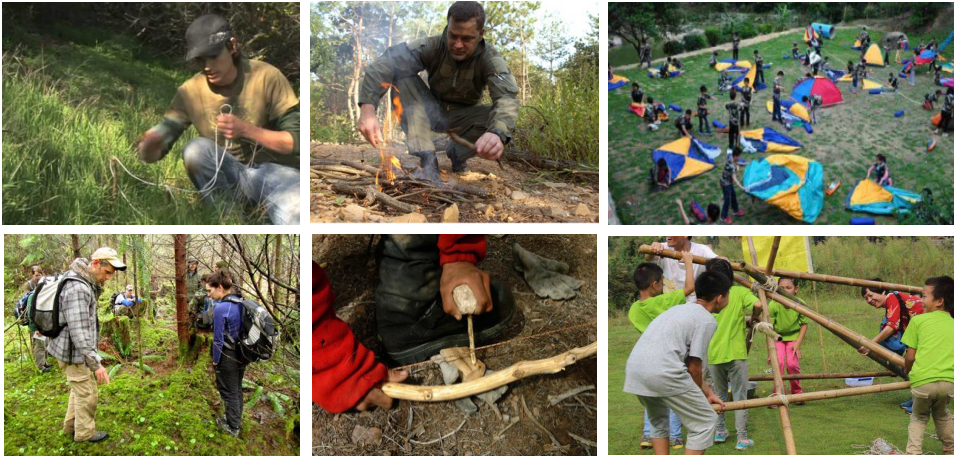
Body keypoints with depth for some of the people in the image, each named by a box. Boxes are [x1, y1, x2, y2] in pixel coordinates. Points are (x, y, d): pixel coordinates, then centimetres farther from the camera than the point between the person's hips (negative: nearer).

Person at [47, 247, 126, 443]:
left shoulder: (86, 282, 4)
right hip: (73, 352, -10)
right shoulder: (77, 289, -28)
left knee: (79, 389, 23)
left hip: (71, 348, 10)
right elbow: (79, 331, -31)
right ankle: (85, 432, 19)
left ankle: (71, 426, 36)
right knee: (87, 393, 5)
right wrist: (95, 363, -30)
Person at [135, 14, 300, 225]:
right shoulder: (190, 91, -5)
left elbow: (296, 140, -13)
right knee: (195, 149, -28)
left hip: (276, 170, -4)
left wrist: (246, 130, -26)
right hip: (230, 176, 4)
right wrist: (149, 145, -32)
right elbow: (155, 151, -6)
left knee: (294, 221, -36)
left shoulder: (267, 77, -14)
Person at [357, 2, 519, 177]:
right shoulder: (432, 46, -24)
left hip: (464, 116, -1)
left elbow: (506, 97, -40)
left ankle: (456, 151, 0)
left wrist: (498, 133, -62)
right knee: (403, 75, -26)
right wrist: (367, 109, -50)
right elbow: (387, 63, -34)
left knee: (501, 120, -32)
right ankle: (425, 158, -29)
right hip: (434, 111, 1)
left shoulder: (490, 57, -24)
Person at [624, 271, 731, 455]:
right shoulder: (707, 320, 3)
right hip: (662, 373, -9)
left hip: (633, 367, 9)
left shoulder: (682, 309, 30)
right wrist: (699, 396, 20)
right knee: (705, 422, 6)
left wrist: (708, 393, 39)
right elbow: (694, 367, 2)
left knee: (657, 418, 33)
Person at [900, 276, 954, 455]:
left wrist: (906, 369, 27)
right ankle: (949, 450, 35)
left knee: (919, 417, 22)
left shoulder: (918, 320, 6)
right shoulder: (951, 324, 17)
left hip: (922, 381, -3)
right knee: (942, 415, 31)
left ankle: (913, 451, 9)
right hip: (948, 381, 3)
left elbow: (910, 356, 7)